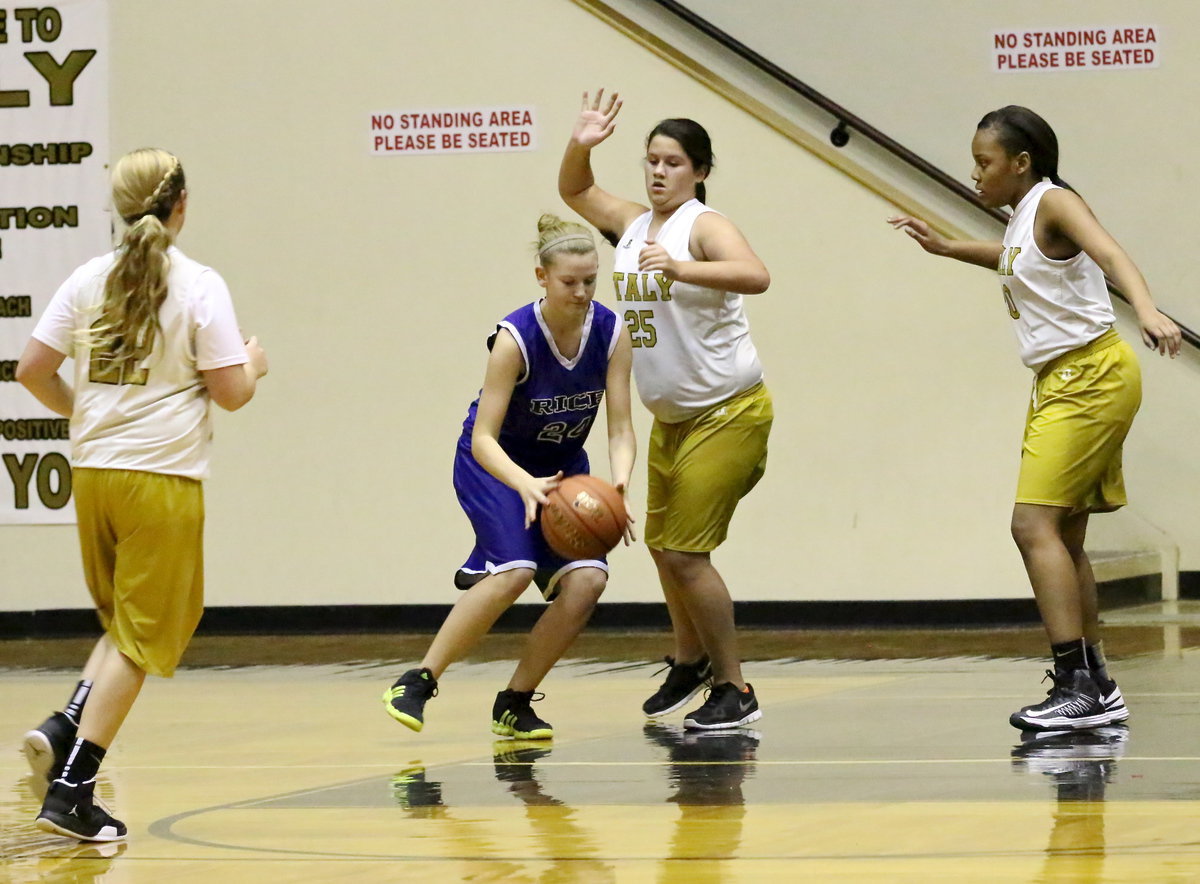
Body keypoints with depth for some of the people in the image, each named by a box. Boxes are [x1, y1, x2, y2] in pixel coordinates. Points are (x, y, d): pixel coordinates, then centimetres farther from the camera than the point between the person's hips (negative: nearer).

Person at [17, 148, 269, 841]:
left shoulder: (90, 280, 5)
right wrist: (254, 365, 13)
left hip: (94, 472, 5)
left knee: (128, 623, 23)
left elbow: (32, 371, 5)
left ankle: (65, 728, 1)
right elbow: (231, 391, -9)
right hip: (163, 478, -5)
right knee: (140, 637, 2)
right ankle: (70, 792, -4)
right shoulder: (199, 286, -8)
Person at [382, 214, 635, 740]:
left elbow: (620, 427, -14)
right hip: (494, 463, -5)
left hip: (562, 466, 5)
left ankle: (514, 706, -1)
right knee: (515, 570, -28)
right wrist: (527, 485, -46)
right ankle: (417, 683, -15)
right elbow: (483, 438, -28)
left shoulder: (611, 333, -14)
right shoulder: (515, 338, -27)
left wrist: (618, 486, -34)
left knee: (586, 579, -17)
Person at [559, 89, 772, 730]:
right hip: (670, 418, 8)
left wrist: (678, 267, -44)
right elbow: (574, 192, 20)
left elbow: (755, 275, -34)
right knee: (662, 546, 20)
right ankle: (690, 660, 43)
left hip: (728, 413, -8)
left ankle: (734, 692, -2)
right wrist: (580, 144, 0)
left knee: (685, 552, -12)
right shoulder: (632, 224, 6)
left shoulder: (704, 226, -16)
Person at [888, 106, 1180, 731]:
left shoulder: (1055, 203, -12)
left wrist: (1148, 311, -47)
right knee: (1062, 538, 12)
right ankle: (1094, 690, 19)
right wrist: (945, 247, 36)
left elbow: (1110, 256, -30)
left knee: (1035, 523, -17)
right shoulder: (1023, 218, 14)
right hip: (1059, 382, 10)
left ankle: (1077, 685, -19)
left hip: (1091, 375, -10)